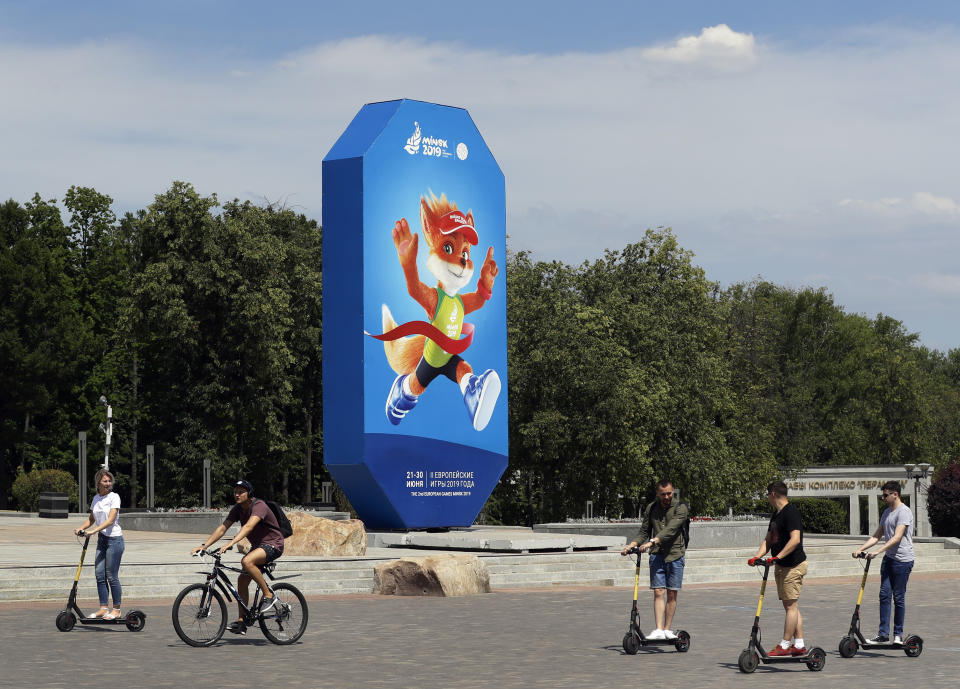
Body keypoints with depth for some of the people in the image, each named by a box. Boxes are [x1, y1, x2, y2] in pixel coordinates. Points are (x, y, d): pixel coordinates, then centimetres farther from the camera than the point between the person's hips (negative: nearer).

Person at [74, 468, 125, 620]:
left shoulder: (114, 497, -9)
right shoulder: (96, 498, 11)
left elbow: (110, 520, -18)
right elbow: (91, 519, 18)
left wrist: (93, 531, -26)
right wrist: (81, 528, -1)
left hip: (114, 539, -6)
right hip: (102, 539, 6)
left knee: (112, 576, -4)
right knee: (99, 574, 2)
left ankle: (116, 609, 5)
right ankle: (103, 608, 7)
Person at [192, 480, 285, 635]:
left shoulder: (259, 506, -22)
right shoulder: (238, 509, 2)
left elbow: (248, 526, -38)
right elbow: (222, 528, -2)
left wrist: (230, 543, -51)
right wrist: (204, 545, -13)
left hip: (273, 544, -8)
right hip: (257, 546, 8)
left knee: (247, 562, -33)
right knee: (242, 579, 0)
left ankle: (268, 596, -20)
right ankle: (241, 622, 5)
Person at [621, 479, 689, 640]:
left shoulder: (680, 508, -6)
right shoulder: (651, 509, 9)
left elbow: (670, 529, -19)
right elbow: (644, 531, 12)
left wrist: (652, 542, -31)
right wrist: (630, 545, -5)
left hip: (675, 555, -2)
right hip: (657, 555, 2)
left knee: (671, 594, 1)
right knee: (658, 592, -6)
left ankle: (667, 629, 9)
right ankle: (658, 630, -13)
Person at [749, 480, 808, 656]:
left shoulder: (791, 512, -15)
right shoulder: (776, 514, 16)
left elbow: (795, 539, -25)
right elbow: (768, 540, 18)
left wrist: (778, 556, -30)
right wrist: (757, 557, 3)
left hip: (794, 566, -10)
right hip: (782, 567, 10)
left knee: (791, 605, -7)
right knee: (790, 605, 11)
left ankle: (785, 645, -6)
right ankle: (799, 645, 14)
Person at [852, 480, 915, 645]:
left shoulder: (904, 512, -12)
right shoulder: (887, 512, 17)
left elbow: (897, 538, -21)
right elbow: (877, 536, 22)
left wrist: (877, 552, -26)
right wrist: (860, 549, 11)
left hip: (902, 561, -8)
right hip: (888, 558, 8)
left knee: (898, 597, -2)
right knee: (884, 595, 2)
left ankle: (898, 635, 7)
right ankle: (883, 634, 2)